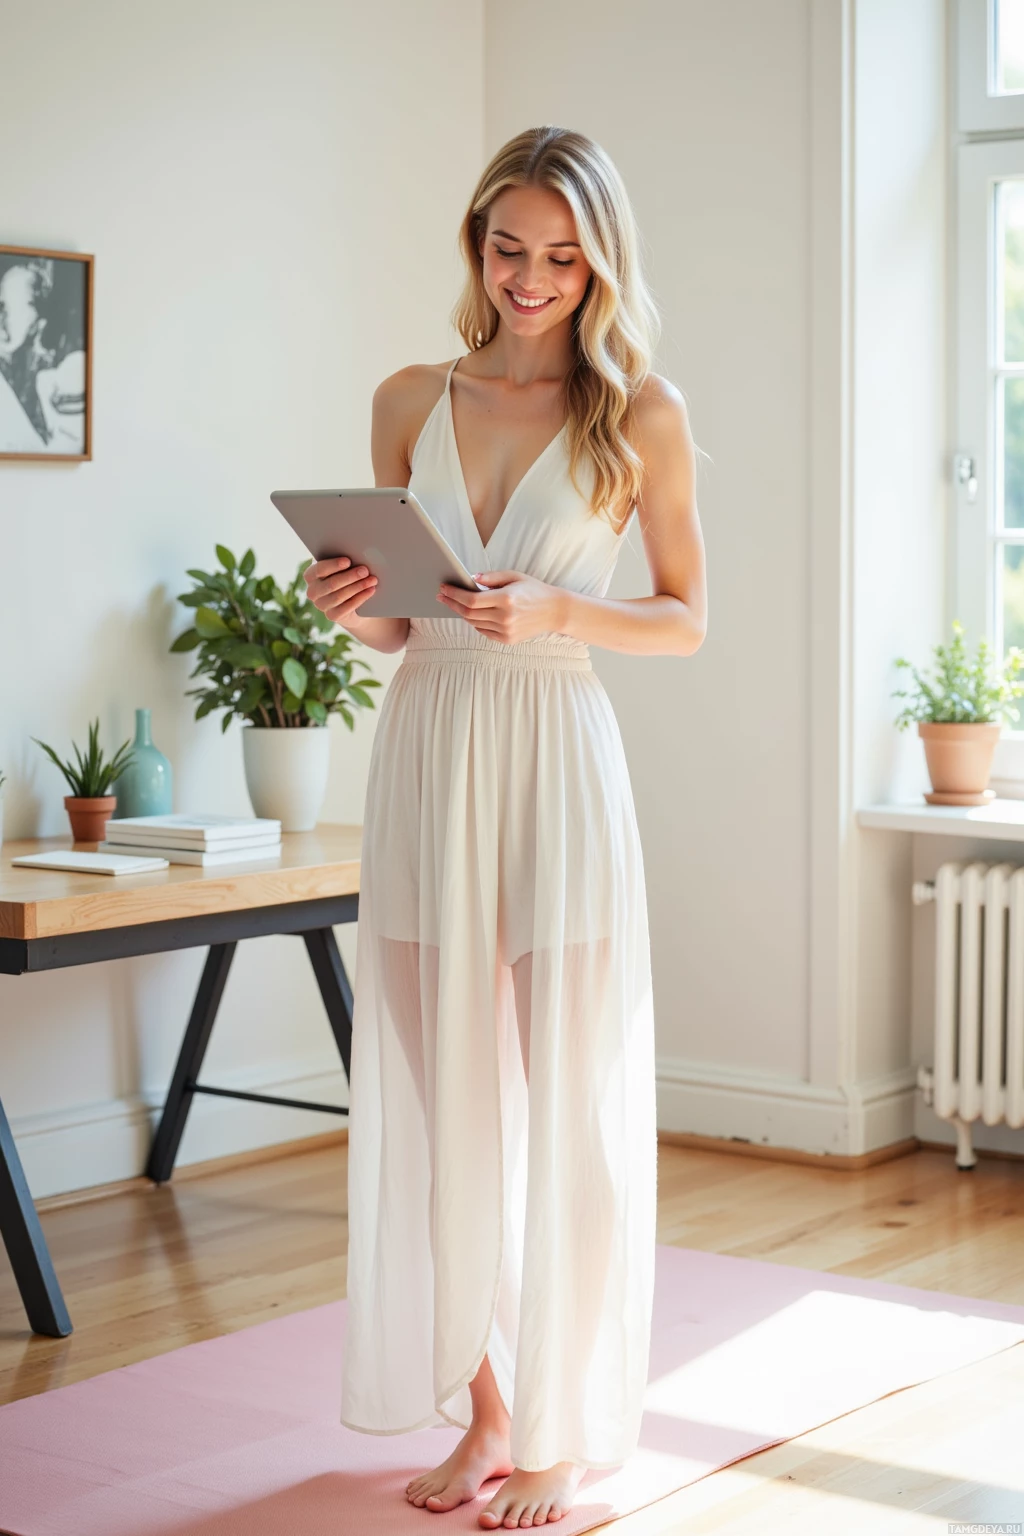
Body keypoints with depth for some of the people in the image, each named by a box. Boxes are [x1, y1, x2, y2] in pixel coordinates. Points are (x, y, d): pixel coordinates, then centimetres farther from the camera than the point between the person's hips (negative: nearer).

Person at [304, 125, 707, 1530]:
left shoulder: (641, 413, 0)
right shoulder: (411, 402, 9)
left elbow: (690, 617, 2)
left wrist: (555, 613, -14)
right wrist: (355, 612, -7)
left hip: (555, 764, -3)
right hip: (425, 755, 4)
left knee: (568, 1109, 0)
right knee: (441, 1098, 7)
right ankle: (483, 1409, 22)